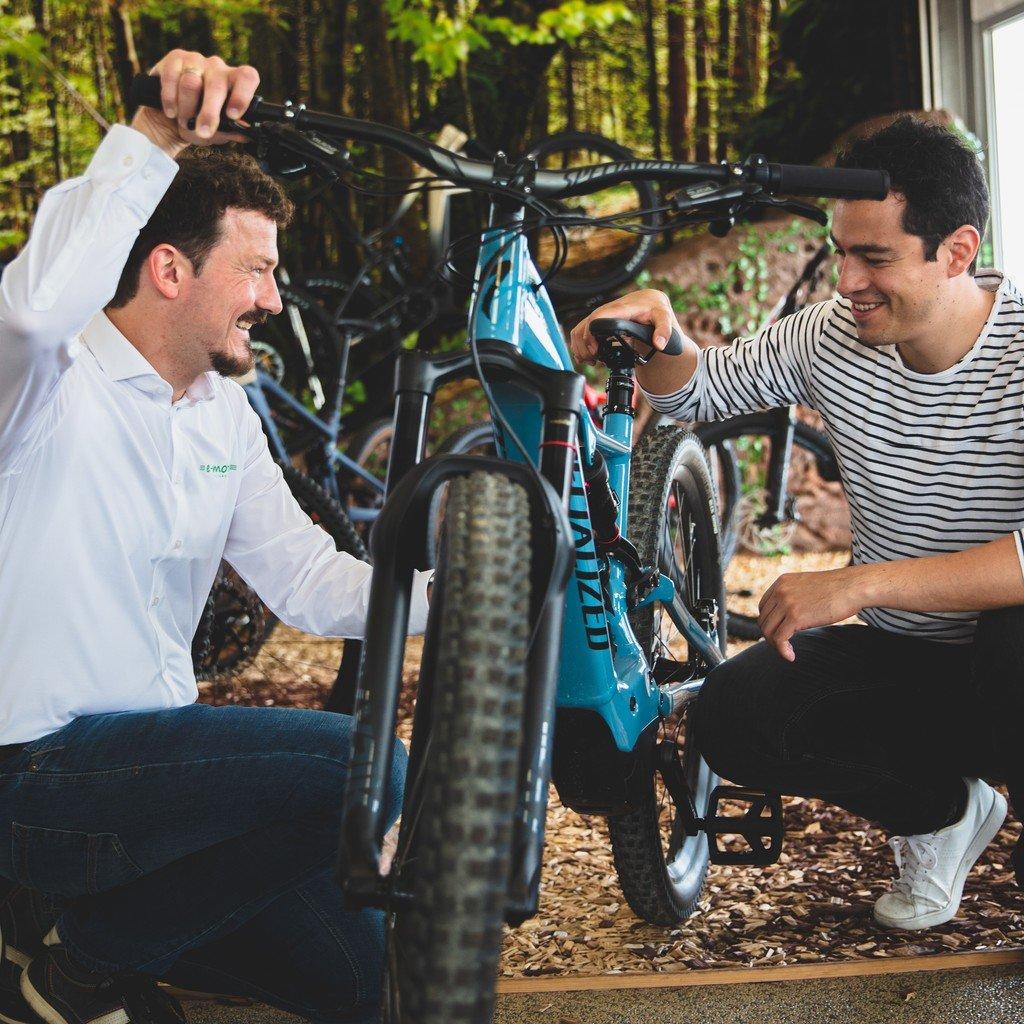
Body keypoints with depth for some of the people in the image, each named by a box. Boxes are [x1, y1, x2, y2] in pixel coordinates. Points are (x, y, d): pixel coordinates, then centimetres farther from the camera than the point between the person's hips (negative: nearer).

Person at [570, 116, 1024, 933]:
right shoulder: (833, 336, -5)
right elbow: (698, 390, 9)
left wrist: (860, 583, -37)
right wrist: (655, 338, -14)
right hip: (901, 662, 5)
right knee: (733, 715, -18)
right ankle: (942, 812, 9)